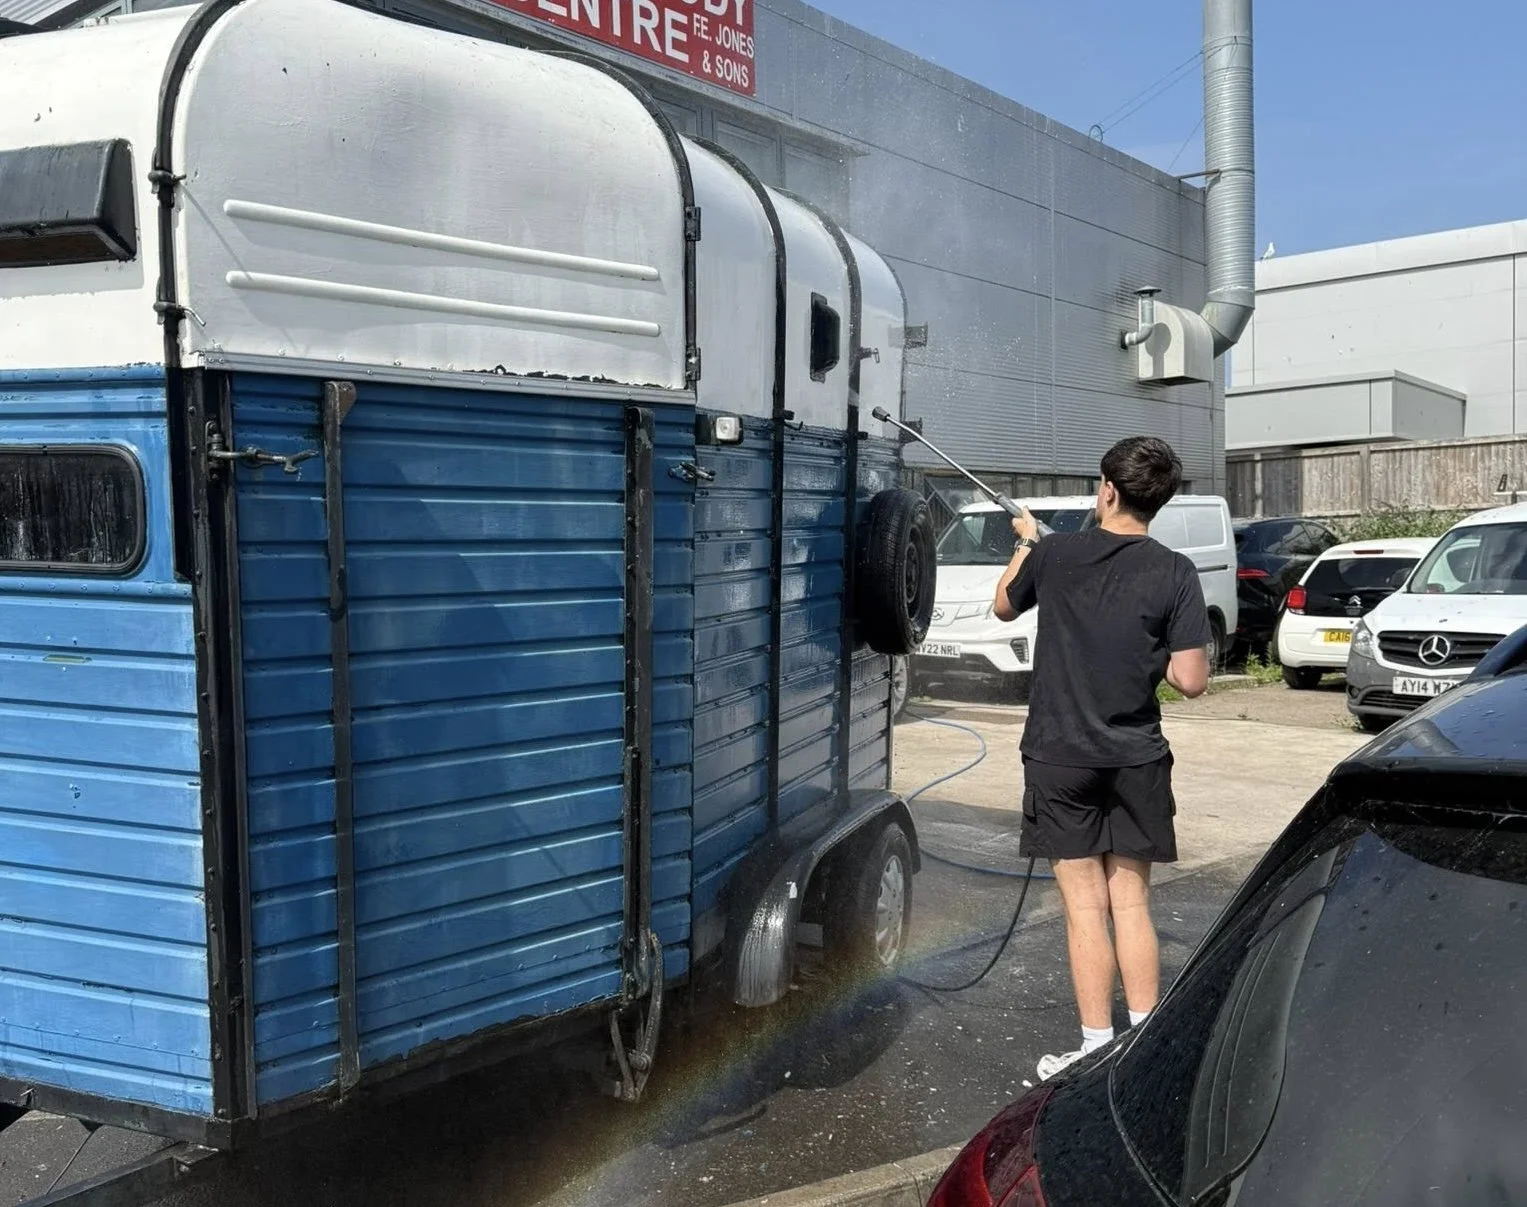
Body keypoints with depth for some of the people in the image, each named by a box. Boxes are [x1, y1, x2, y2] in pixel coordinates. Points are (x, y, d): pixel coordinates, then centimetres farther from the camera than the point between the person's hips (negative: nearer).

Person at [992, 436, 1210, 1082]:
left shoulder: (1053, 553, -5)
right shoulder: (1175, 574, -6)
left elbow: (1004, 606, 15)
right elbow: (1191, 681, -8)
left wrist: (1026, 542, 29)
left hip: (1062, 758, -1)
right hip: (1136, 761, 2)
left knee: (1085, 908, 4)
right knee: (1132, 905, 12)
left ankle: (1098, 1051, 10)